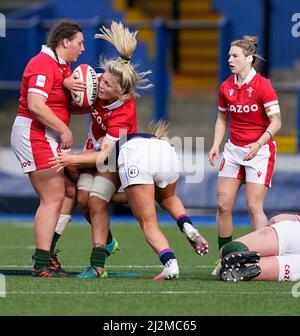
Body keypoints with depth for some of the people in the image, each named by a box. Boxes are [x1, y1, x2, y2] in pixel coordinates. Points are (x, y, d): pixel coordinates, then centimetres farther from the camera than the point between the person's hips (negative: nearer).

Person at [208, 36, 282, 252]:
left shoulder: (263, 86, -13)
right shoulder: (226, 87, 4)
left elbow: (276, 122, -17)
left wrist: (258, 144, -30)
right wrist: (216, 145, 2)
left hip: (259, 151, -5)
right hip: (234, 150, 6)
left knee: (254, 206, -12)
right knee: (223, 204, -2)